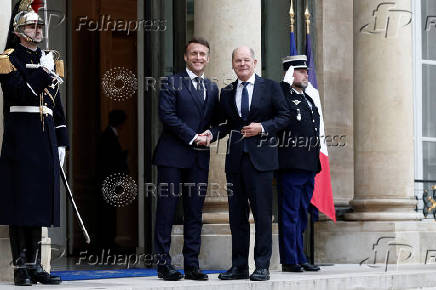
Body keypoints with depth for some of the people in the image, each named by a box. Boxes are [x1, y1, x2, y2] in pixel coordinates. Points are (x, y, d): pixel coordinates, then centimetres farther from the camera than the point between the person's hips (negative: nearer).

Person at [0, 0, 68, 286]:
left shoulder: (48, 60, 19)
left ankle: (35, 265, 12)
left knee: (39, 202, 7)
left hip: (46, 139, 6)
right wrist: (43, 72, -17)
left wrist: (62, 142, 15)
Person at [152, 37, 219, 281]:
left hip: (200, 158, 5)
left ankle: (192, 264, 10)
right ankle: (164, 263, 2)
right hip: (173, 155, -5)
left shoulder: (212, 88, 17)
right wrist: (193, 137, -13)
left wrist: (209, 135, -5)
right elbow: (167, 115, -10)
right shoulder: (173, 83, 0)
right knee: (167, 209, -3)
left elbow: (215, 120, 17)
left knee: (195, 212, 6)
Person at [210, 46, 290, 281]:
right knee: (236, 213, 6)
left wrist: (263, 127, -11)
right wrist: (211, 134, -3)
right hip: (235, 158, 4)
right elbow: (225, 124, 16)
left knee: (262, 213, -3)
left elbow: (284, 116, 3)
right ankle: (239, 266, 13)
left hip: (260, 157, -4)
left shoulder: (270, 87, 4)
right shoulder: (227, 93, 14)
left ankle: (262, 266, 2)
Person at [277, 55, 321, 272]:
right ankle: (289, 260, -1)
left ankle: (299, 258, 18)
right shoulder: (283, 96, -5)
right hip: (291, 165, -8)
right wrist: (287, 82, -24)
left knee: (301, 215, 13)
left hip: (309, 166, 8)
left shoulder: (308, 99, 20)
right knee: (289, 214, -4)